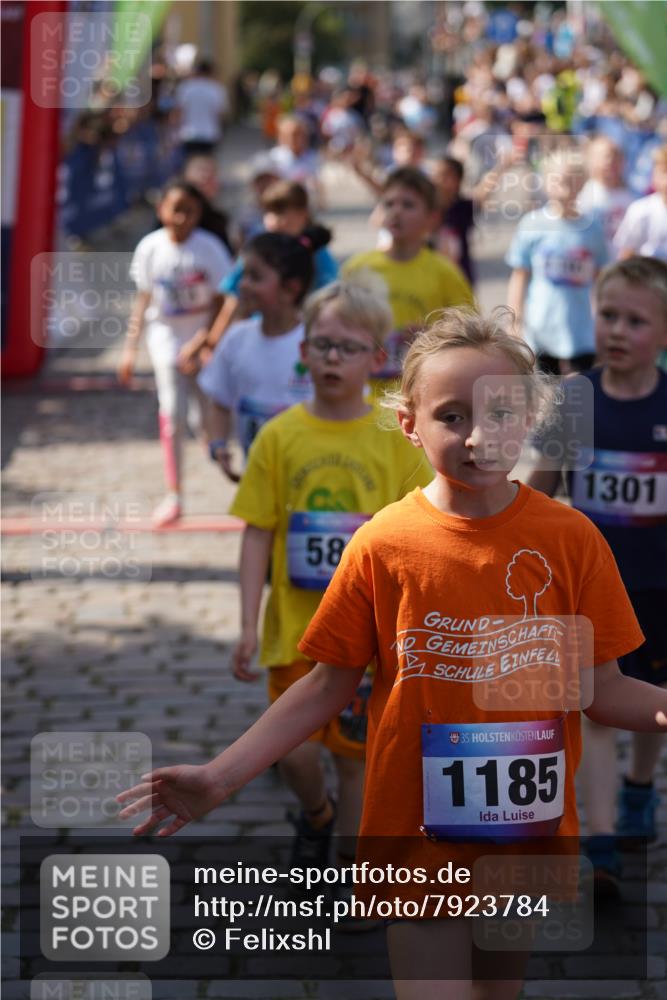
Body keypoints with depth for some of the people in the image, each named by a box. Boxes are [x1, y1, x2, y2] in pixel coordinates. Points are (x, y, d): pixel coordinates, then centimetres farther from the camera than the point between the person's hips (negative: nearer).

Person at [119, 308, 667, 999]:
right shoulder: (384, 544, -8)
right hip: (419, 835, -2)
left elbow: (600, 689, -2)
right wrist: (219, 778, -8)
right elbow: (330, 685, -1)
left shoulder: (570, 538, -6)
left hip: (532, 829, 2)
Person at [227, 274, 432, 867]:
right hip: (296, 626, 0)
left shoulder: (394, 438, -3)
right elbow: (258, 534, 0)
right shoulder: (280, 436, -2)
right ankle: (316, 816, 32)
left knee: (355, 755, 7)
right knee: (296, 753, -2)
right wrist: (248, 627, -4)